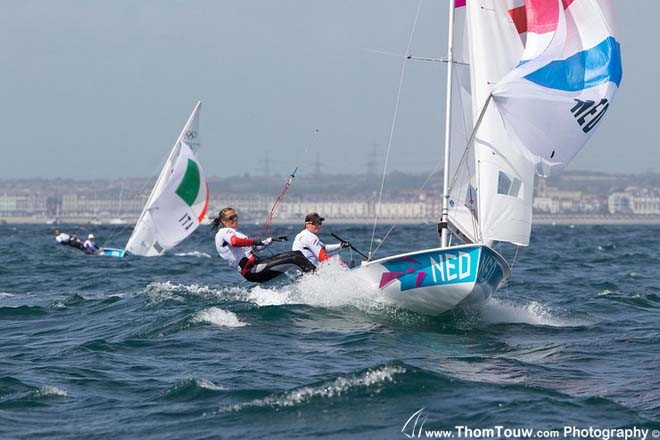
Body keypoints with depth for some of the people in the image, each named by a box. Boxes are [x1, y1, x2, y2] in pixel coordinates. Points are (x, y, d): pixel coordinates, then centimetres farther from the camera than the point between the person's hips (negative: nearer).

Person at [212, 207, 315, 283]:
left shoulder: (236, 233, 28)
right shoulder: (223, 232, -3)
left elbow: (255, 247, 33)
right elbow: (235, 242, -27)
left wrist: (271, 240, 29)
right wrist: (253, 241, -20)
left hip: (256, 262, 10)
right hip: (251, 270, -10)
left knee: (297, 254, -1)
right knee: (295, 258, -19)